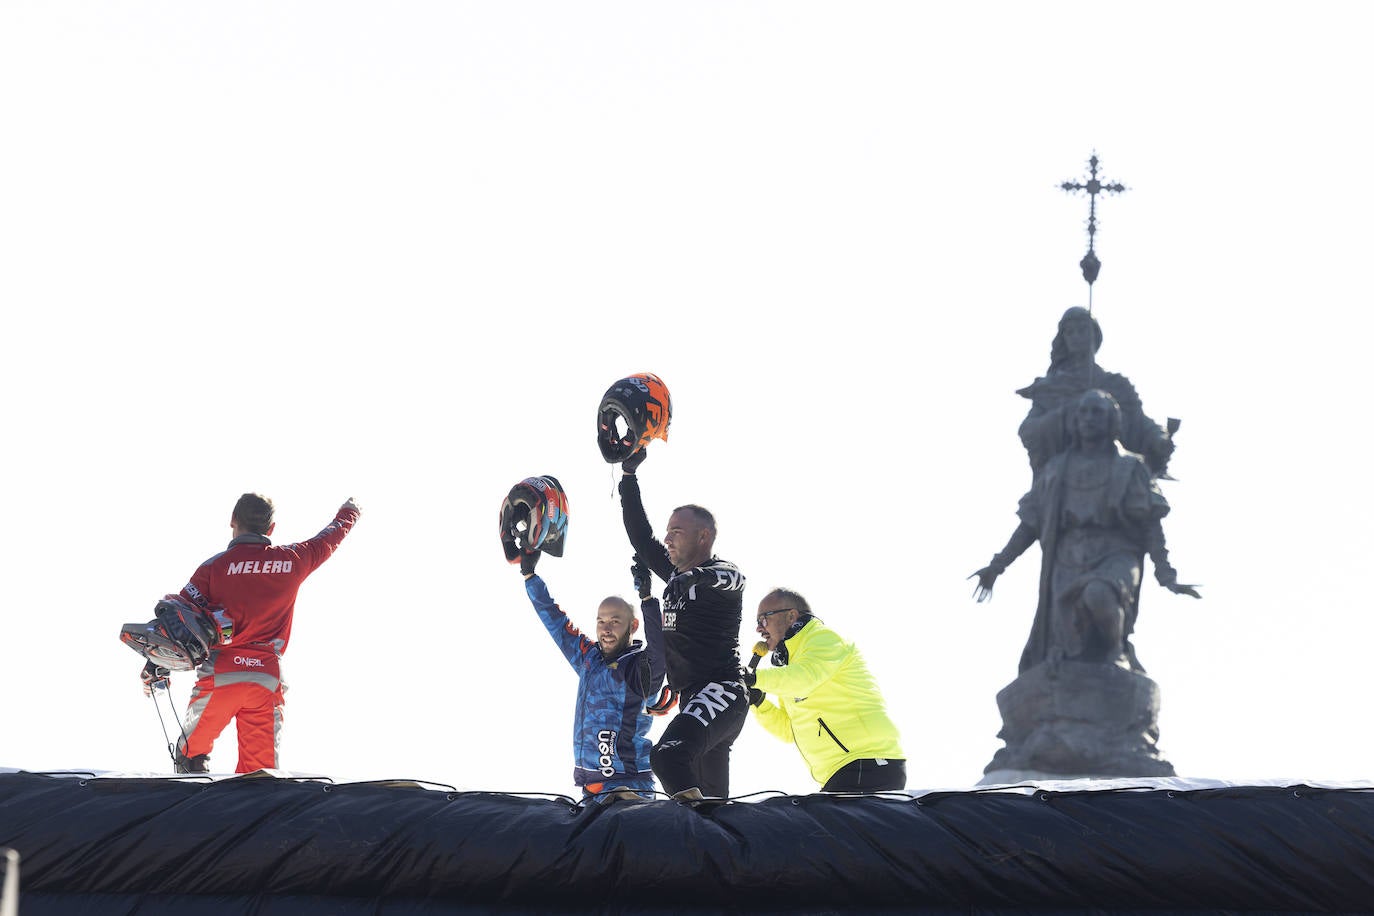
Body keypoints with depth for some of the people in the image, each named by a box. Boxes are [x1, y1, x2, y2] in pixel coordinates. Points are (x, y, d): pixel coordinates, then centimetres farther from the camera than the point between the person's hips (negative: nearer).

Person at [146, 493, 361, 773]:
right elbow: (328, 540, 27)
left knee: (191, 751, 19)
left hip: (218, 677, -2)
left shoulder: (215, 566, -1)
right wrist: (348, 513, 48)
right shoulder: (292, 561, 7)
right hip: (267, 682, 2)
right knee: (261, 770, 3)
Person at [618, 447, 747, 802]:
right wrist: (629, 475, 24)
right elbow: (641, 536, 27)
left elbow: (729, 578, -28)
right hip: (694, 699, 10)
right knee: (711, 795, 6)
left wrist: (700, 576, -50)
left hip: (722, 690, -10)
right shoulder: (676, 574, 21)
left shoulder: (721, 575, -4)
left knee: (668, 755, -33)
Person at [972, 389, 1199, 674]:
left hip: (1116, 560, -3)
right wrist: (997, 565, 9)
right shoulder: (1056, 469, 18)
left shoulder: (1130, 468, 9)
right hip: (1070, 567, 3)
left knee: (1097, 597, -36)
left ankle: (1116, 648, -8)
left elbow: (1152, 526, 2)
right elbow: (1030, 523, 18)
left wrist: (1167, 576, -9)